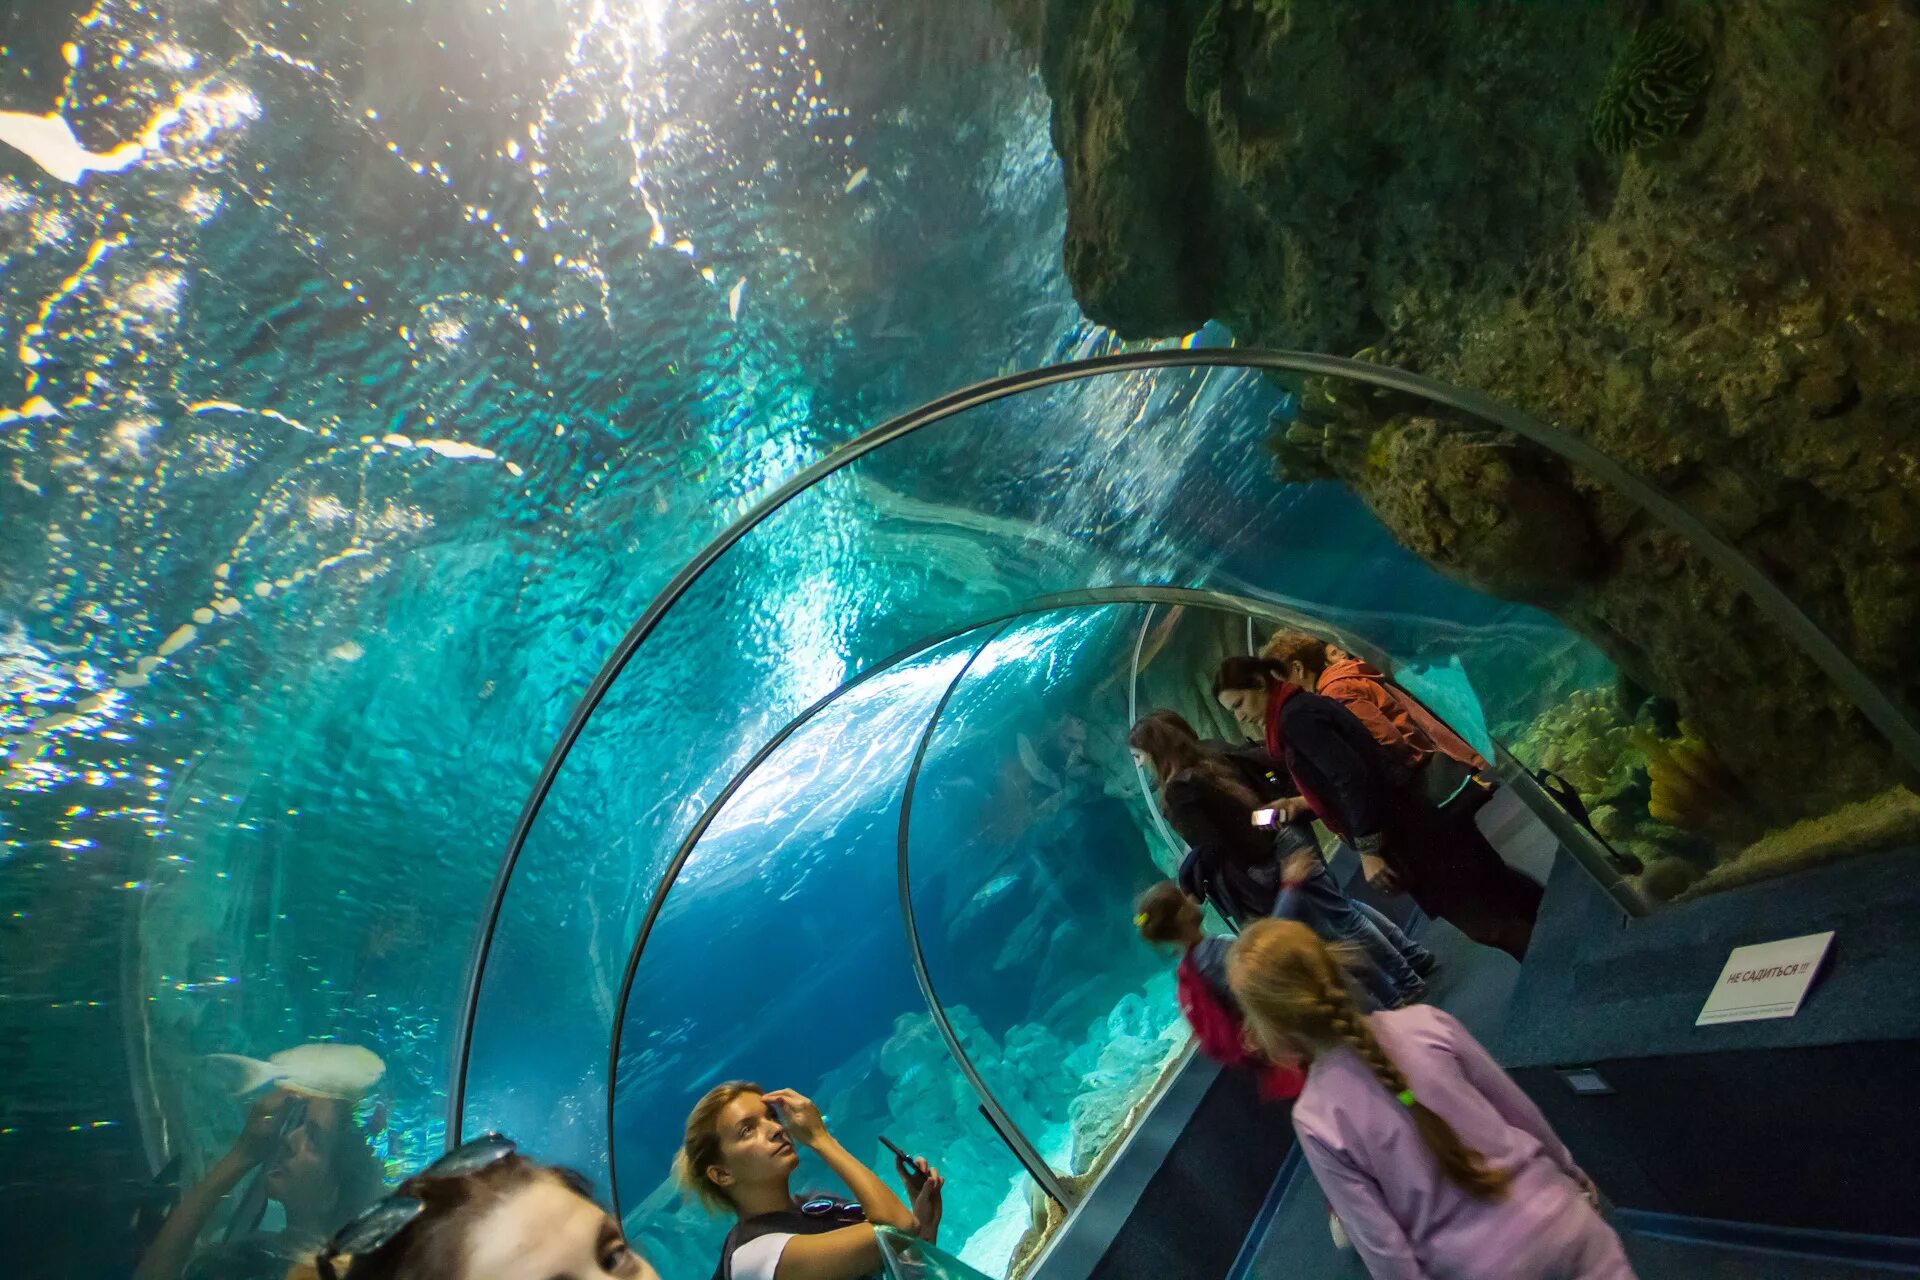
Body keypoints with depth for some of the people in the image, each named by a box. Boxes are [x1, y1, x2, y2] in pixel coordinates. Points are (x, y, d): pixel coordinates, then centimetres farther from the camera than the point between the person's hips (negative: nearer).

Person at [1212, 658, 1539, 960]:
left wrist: (1368, 852, -22)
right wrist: (1301, 804, 12)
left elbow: (1352, 777, -26)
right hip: (1410, 821, 10)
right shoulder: (1303, 707, 12)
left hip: (1408, 831, -10)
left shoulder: (1295, 718, -18)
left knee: (1491, 921, 1)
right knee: (1498, 896, 21)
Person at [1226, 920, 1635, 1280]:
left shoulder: (1315, 1118, -21)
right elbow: (1521, 1112, -1)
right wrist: (1573, 1176, 17)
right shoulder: (1425, 1023, -16)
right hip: (1556, 1217, 1)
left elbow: (1381, 1242, -13)